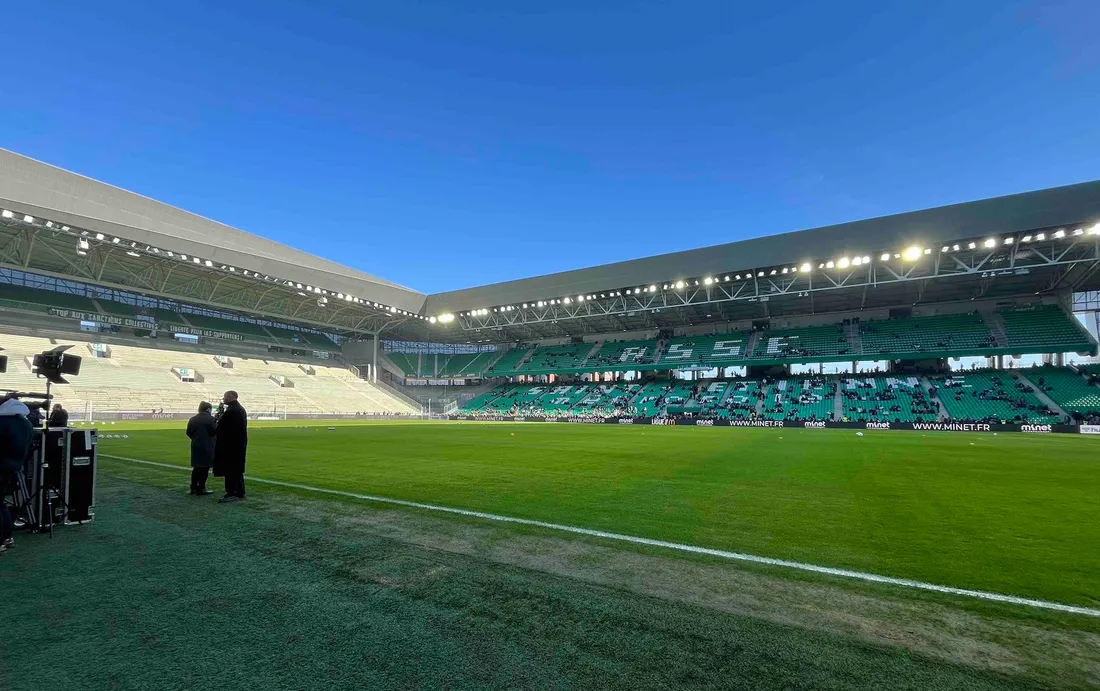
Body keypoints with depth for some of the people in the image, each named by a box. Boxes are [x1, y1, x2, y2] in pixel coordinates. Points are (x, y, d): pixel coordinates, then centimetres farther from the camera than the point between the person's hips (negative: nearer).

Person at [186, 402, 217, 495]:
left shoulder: (192, 419, 7)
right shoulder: (211, 419, -11)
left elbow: (189, 432, 10)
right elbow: (216, 430, -14)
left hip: (195, 446, 6)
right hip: (207, 447, -6)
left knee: (196, 467, 15)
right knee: (205, 468, 0)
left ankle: (193, 488, 20)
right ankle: (201, 489, 3)